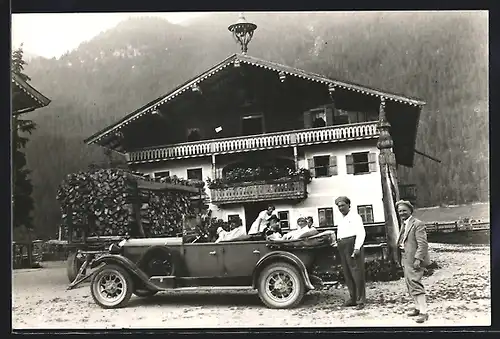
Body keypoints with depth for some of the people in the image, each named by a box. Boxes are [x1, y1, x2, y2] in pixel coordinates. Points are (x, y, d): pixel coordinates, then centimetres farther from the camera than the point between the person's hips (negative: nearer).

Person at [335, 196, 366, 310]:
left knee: (357, 273, -8)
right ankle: (353, 298, 16)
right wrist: (338, 242, 12)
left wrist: (357, 248, -20)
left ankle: (360, 300, -7)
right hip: (342, 248, 9)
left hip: (352, 245, -9)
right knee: (347, 274, 9)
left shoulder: (354, 217, -3)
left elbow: (361, 233, -12)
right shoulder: (341, 219, 23)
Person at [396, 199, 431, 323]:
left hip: (414, 260, -10)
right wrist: (400, 244, 6)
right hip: (406, 260, 10)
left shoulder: (418, 224, -13)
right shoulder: (403, 225, 16)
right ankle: (418, 308, 27)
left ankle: (423, 312, -8)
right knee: (410, 285, 15)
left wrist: (418, 259, -23)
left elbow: (423, 244, -18)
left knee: (415, 285, -12)